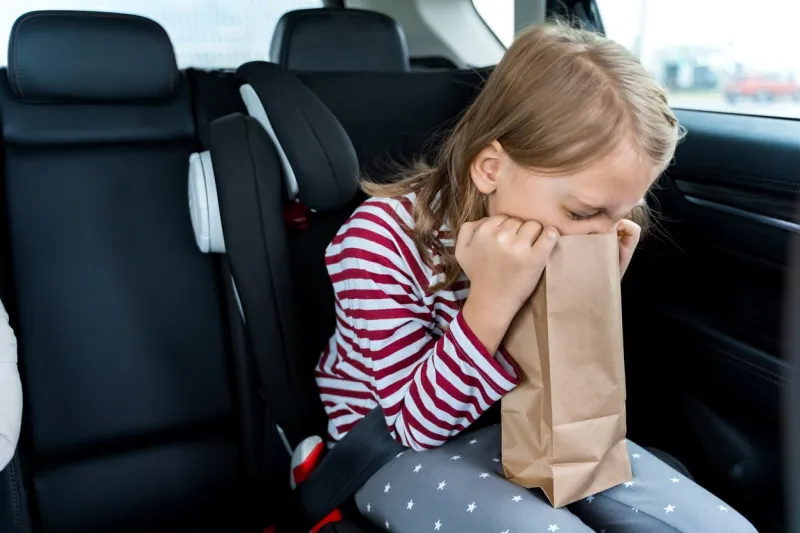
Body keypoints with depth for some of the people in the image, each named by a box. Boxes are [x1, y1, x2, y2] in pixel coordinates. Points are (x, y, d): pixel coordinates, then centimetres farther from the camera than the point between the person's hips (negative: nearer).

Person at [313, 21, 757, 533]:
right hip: (398, 449, -4)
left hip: (518, 421, 5)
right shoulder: (381, 238, -26)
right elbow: (419, 422, -23)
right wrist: (491, 304, -38)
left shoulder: (558, 237, -10)